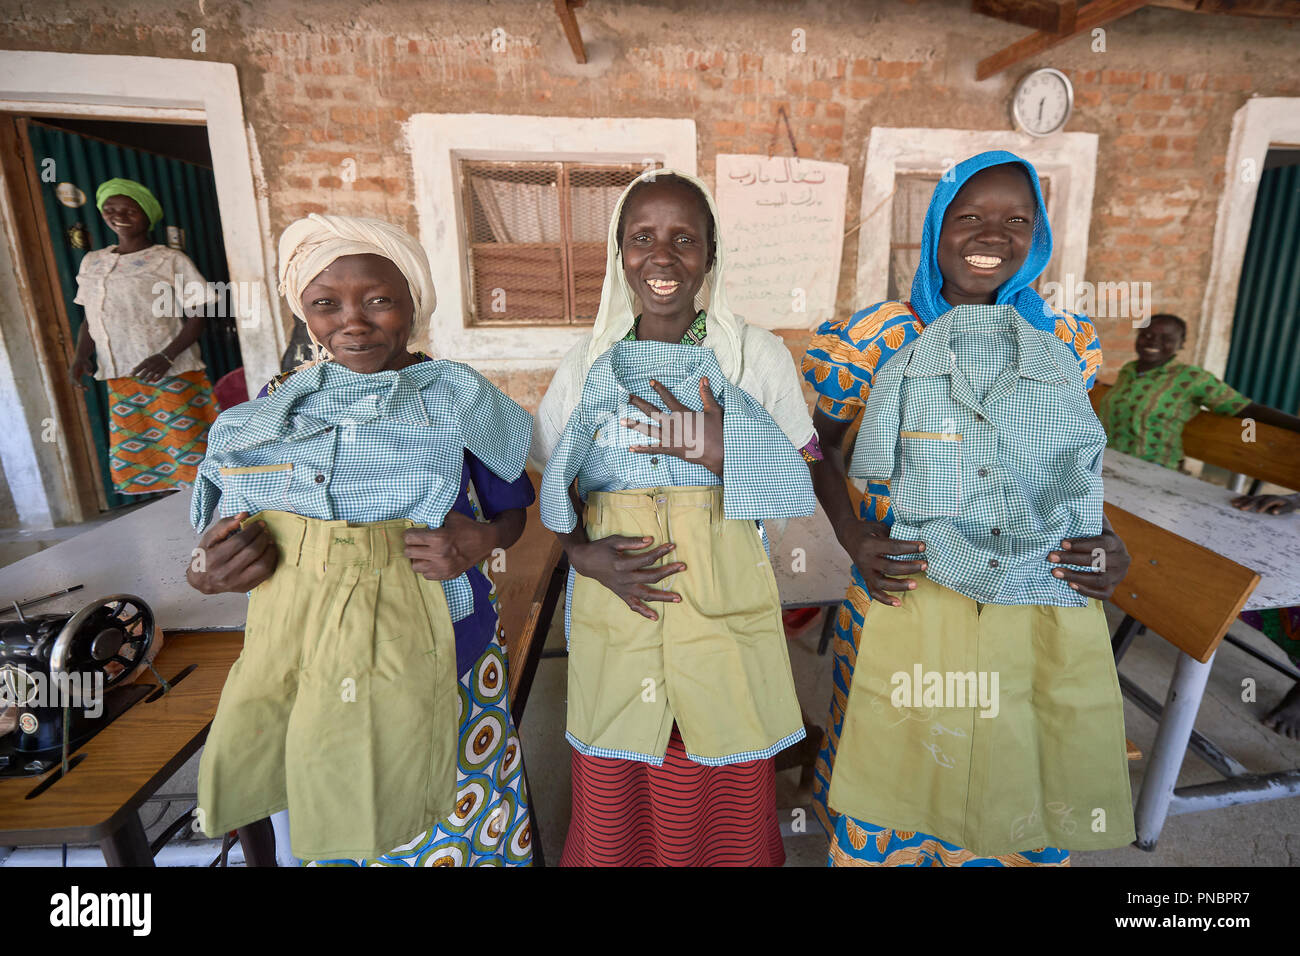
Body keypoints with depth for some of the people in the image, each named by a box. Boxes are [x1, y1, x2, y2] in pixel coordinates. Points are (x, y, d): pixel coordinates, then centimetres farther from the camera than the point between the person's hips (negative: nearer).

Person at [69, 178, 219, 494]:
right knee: (133, 458, 5)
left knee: (189, 460, -6)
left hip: (172, 376, -5)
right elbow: (91, 317, 21)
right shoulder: (92, 262, 16)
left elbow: (196, 318, -5)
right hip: (120, 381, 5)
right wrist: (81, 355, 2)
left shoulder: (170, 260, 0)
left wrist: (167, 356, -19)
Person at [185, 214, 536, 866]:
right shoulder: (275, 403, 1)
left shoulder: (458, 398, -6)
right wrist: (208, 568, -14)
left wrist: (481, 541, -18)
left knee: (457, 821, 13)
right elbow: (225, 533, 8)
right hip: (297, 659, 3)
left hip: (428, 655, -2)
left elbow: (512, 508, 4)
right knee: (335, 828, 19)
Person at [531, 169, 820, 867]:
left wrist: (723, 452, -17)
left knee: (725, 796, 13)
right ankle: (619, 854, 44)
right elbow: (557, 487, 9)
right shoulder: (589, 362, 3)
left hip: (724, 600, -1)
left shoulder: (758, 354, -2)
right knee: (615, 795, 14)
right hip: (612, 601, 2)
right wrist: (583, 554, -9)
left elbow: (801, 485, -1)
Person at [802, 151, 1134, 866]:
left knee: (1022, 829, 17)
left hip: (1050, 620, 3)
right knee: (888, 824, 12)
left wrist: (1105, 538, 1)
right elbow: (816, 440, 5)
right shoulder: (881, 336, -3)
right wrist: (853, 539, -8)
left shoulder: (1071, 344, 6)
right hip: (906, 611, -2)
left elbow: (1069, 459, 19)